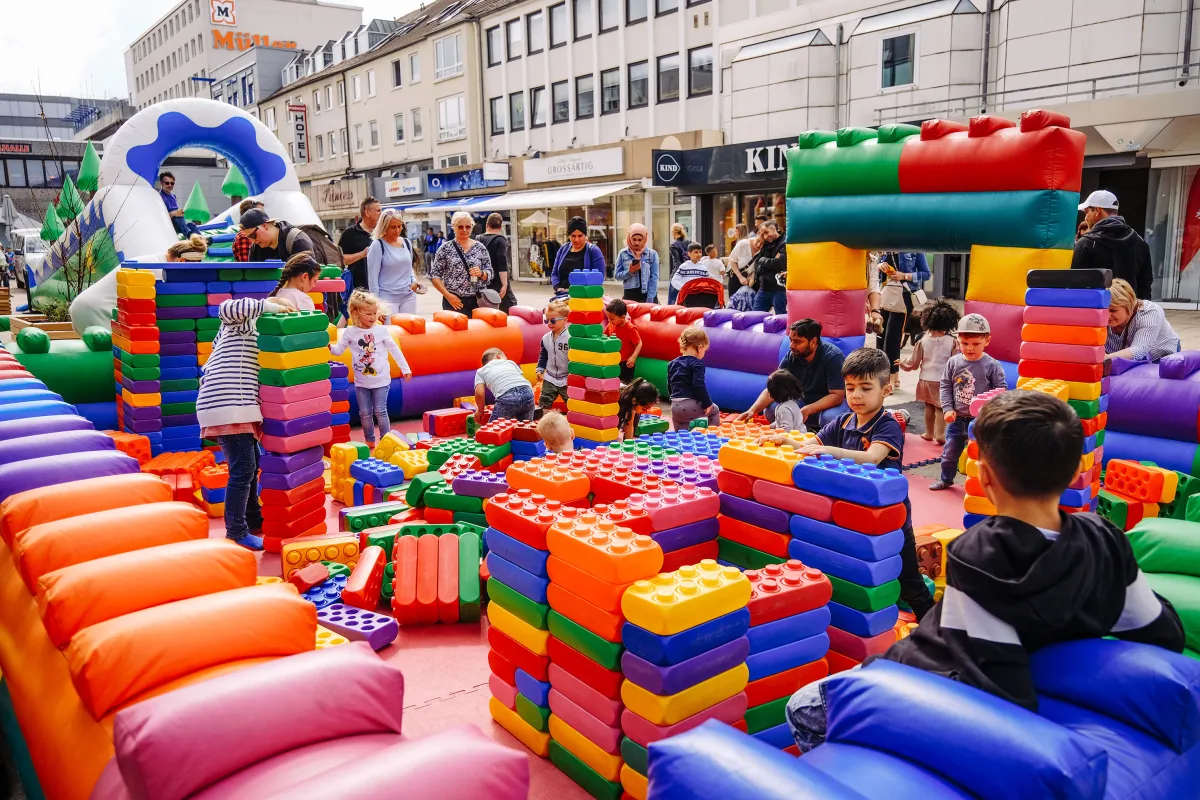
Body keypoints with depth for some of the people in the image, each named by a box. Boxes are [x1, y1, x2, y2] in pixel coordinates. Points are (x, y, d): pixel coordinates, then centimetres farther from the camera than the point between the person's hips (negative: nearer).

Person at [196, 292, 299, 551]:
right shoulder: (244, 319, -2)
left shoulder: (253, 327, 25)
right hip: (228, 404, -11)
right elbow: (226, 308, -25)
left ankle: (253, 518, 33)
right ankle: (236, 532, -3)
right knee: (243, 469, -9)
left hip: (235, 404, 11)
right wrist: (272, 306, -22)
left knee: (251, 464, 20)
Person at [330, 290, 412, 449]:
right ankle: (370, 441, 22)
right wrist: (329, 347, -23)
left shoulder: (382, 330, -6)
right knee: (365, 413, 9)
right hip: (361, 382, 2)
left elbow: (394, 350, 1)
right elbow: (339, 349, 0)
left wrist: (405, 369, 2)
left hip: (380, 380, -2)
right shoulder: (350, 332, -4)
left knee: (380, 411, 1)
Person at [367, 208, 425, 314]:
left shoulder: (406, 243, 11)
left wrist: (414, 280, 4)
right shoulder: (377, 246, -6)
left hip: (409, 297, 5)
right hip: (387, 298, -5)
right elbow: (372, 277, -7)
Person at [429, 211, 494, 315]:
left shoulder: (480, 248, 6)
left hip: (476, 301, 2)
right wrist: (447, 295, -11)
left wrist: (481, 273, -12)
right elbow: (434, 275, 0)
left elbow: (489, 273, 10)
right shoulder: (445, 249, 0)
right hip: (454, 300, -2)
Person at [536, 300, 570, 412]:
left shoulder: (571, 338, -18)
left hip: (567, 380, -5)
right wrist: (540, 369, 6)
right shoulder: (546, 338, 2)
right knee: (542, 404, 9)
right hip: (550, 379, 5)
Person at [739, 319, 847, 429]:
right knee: (770, 410, -16)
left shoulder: (832, 357, -23)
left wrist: (807, 410, -40)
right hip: (804, 401, 5)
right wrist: (752, 410, -28)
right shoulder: (791, 356, -10)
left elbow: (837, 396, -27)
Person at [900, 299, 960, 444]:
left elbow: (914, 364, -2)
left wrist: (903, 365, 16)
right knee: (940, 407, 6)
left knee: (929, 406, 16)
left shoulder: (923, 341, -7)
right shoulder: (952, 342, -11)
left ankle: (929, 433, 25)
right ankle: (939, 434, 0)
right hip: (943, 381, -2)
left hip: (926, 379, 2)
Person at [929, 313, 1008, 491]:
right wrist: (947, 409, -6)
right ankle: (946, 479, 36)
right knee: (950, 451, 17)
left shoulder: (992, 366, -10)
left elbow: (1001, 390, -6)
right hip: (957, 418, 3)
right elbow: (945, 386, 3)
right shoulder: (953, 363, -3)